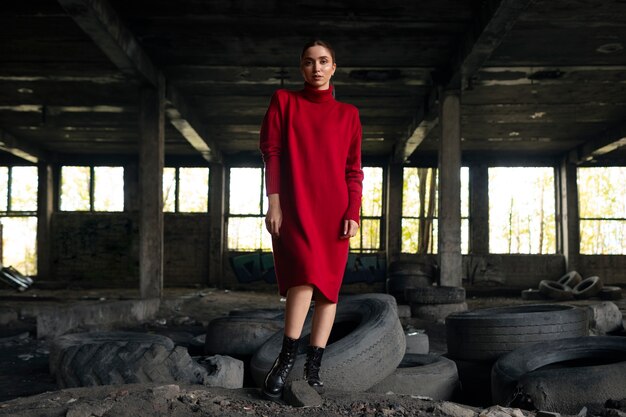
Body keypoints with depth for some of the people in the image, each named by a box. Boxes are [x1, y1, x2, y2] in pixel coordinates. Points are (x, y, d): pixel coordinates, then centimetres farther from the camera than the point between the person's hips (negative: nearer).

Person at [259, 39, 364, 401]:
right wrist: (274, 204, -6)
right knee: (307, 274, -21)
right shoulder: (284, 101, 10)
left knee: (328, 285, -1)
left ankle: (314, 367, 6)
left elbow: (354, 169, 9)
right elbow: (271, 154, 3)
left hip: (334, 210, 2)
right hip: (294, 206, -2)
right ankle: (287, 359, -10)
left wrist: (353, 214, -2)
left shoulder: (348, 114, 12)